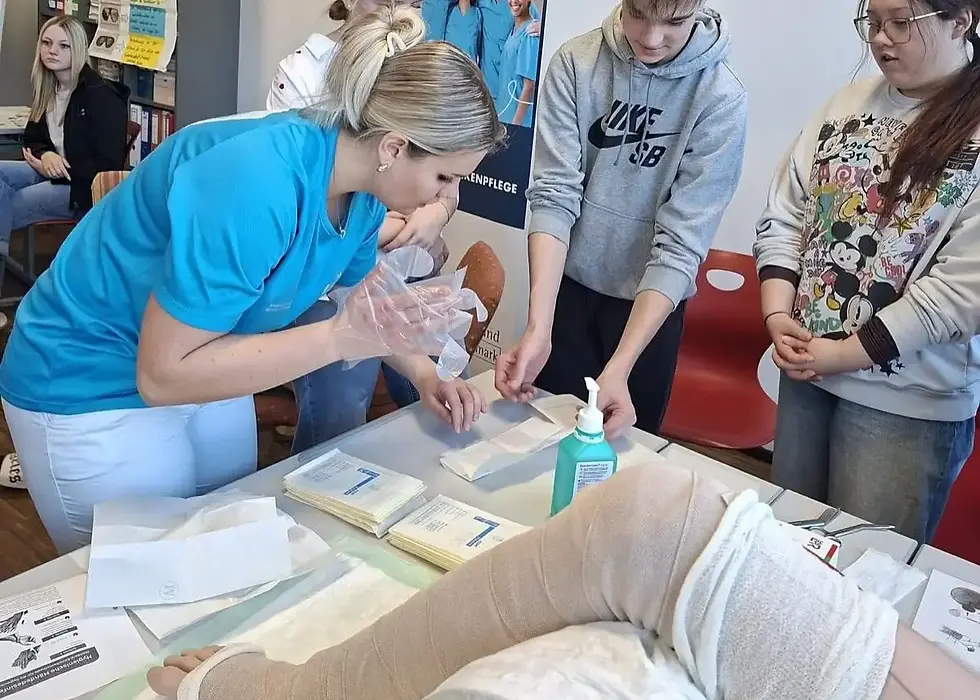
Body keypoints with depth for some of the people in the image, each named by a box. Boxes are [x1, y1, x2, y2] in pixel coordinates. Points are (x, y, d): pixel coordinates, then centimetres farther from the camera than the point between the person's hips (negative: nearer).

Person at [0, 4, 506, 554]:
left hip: (201, 362, 7)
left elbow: (365, 289, 9)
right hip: (89, 386, -7)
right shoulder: (256, 184, -35)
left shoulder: (361, 183, -10)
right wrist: (341, 337, -35)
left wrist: (422, 371, -5)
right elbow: (163, 373, -32)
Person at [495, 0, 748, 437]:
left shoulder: (720, 99, -16)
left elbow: (681, 241, -19)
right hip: (566, 285, 1)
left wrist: (618, 368, -28)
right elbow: (554, 194, -16)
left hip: (651, 302, -1)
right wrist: (538, 327, -27)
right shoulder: (575, 63, -12)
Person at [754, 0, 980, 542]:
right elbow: (783, 216, 5)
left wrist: (848, 353, -16)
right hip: (806, 370, 5)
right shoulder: (848, 105, 6)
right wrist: (777, 315, -8)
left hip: (909, 398, -5)